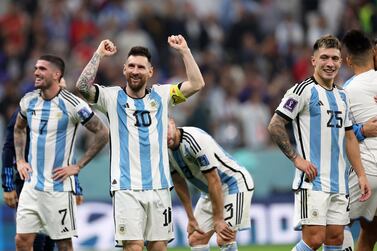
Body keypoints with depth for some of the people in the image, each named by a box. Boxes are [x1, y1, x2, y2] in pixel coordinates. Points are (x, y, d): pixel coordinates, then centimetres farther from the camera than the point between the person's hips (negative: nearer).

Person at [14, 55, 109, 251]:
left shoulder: (72, 104, -12)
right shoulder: (28, 101, 5)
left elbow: (102, 133, -7)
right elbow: (19, 129, 26)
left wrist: (78, 166, -9)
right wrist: (20, 160, 12)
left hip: (58, 187, -5)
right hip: (31, 184, 5)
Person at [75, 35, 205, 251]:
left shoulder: (160, 95, 11)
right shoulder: (113, 97, 3)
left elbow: (197, 84, 4)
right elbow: (83, 87, -12)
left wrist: (184, 51, 0)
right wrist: (99, 55, -11)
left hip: (159, 185, 3)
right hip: (126, 187, -3)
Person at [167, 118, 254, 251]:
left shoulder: (196, 140, -30)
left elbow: (214, 181, -27)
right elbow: (179, 184, 7)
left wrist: (218, 220, -24)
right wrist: (191, 218, 6)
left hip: (235, 184, -9)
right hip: (209, 192, 9)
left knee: (224, 240, -19)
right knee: (195, 239, 4)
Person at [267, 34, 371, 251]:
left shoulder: (342, 96, 17)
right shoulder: (303, 90, -6)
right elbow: (275, 126, -8)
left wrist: (361, 174, 15)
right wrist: (296, 158, -13)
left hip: (339, 183, 7)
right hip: (313, 180, -7)